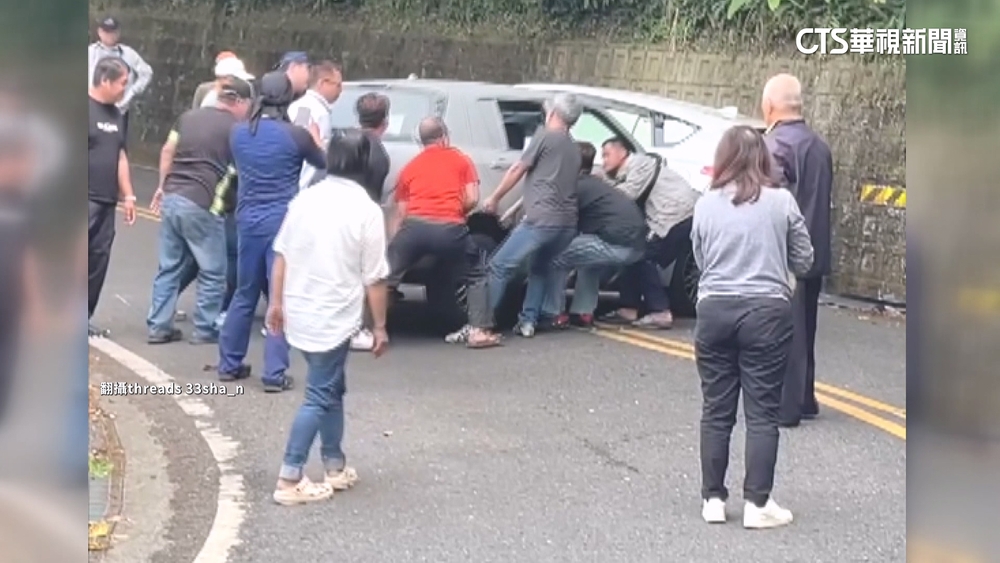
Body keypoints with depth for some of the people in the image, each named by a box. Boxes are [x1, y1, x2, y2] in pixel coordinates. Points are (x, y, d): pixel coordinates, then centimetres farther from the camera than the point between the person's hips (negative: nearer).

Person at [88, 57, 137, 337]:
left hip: (106, 202, 7)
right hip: (86, 200, -7)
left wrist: (128, 195, 18)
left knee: (98, 260, 7)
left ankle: (84, 318, 14)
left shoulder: (115, 114, 15)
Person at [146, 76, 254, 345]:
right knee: (213, 272, 6)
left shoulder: (189, 116, 13)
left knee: (170, 267, 14)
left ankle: (158, 326, 15)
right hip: (200, 205, -7)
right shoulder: (235, 129, -5)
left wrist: (163, 186, 21)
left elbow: (167, 151, 14)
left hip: (171, 198, 7)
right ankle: (205, 330, 9)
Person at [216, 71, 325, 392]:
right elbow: (324, 163, 10)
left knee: (244, 295, 17)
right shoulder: (296, 136, -9)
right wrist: (315, 140, 30)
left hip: (248, 220, 4)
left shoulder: (239, 133, 3)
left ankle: (229, 364, 24)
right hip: (283, 222, -4)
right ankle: (275, 374, -3)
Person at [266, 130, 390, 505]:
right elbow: (374, 278, -10)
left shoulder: (304, 199, 3)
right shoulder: (367, 211, -12)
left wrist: (277, 302, 19)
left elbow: (281, 255, 9)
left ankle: (336, 467, 28)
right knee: (319, 397, 0)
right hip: (334, 318, -6)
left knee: (331, 390, 20)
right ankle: (289, 480, -1)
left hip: (298, 313, 6)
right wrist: (380, 326, -1)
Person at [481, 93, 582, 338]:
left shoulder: (545, 136, 3)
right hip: (568, 224, 8)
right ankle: (528, 322, 15)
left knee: (499, 267, -4)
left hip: (542, 220, -8)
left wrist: (494, 198, 15)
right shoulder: (574, 150, 25)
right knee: (539, 269, 25)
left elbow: (518, 170, 5)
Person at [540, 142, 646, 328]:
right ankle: (583, 313, 28)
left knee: (554, 256, 0)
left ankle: (553, 314, 4)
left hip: (618, 244, -9)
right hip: (636, 243, 9)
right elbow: (581, 223, 35)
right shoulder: (594, 183, 25)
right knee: (589, 259, 35)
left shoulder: (577, 187, -1)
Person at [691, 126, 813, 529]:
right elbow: (804, 261, 5)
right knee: (762, 412, 3)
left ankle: (713, 499, 16)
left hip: (714, 310, 2)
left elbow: (699, 260, 11)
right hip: (766, 312, -2)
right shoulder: (782, 202, -3)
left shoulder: (705, 205, 2)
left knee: (716, 409, 10)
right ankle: (757, 503, 4)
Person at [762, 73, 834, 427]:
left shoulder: (776, 145, -16)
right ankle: (804, 399, 25)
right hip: (815, 252, 8)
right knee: (803, 329, 17)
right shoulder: (819, 145, 11)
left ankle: (785, 406, 0)